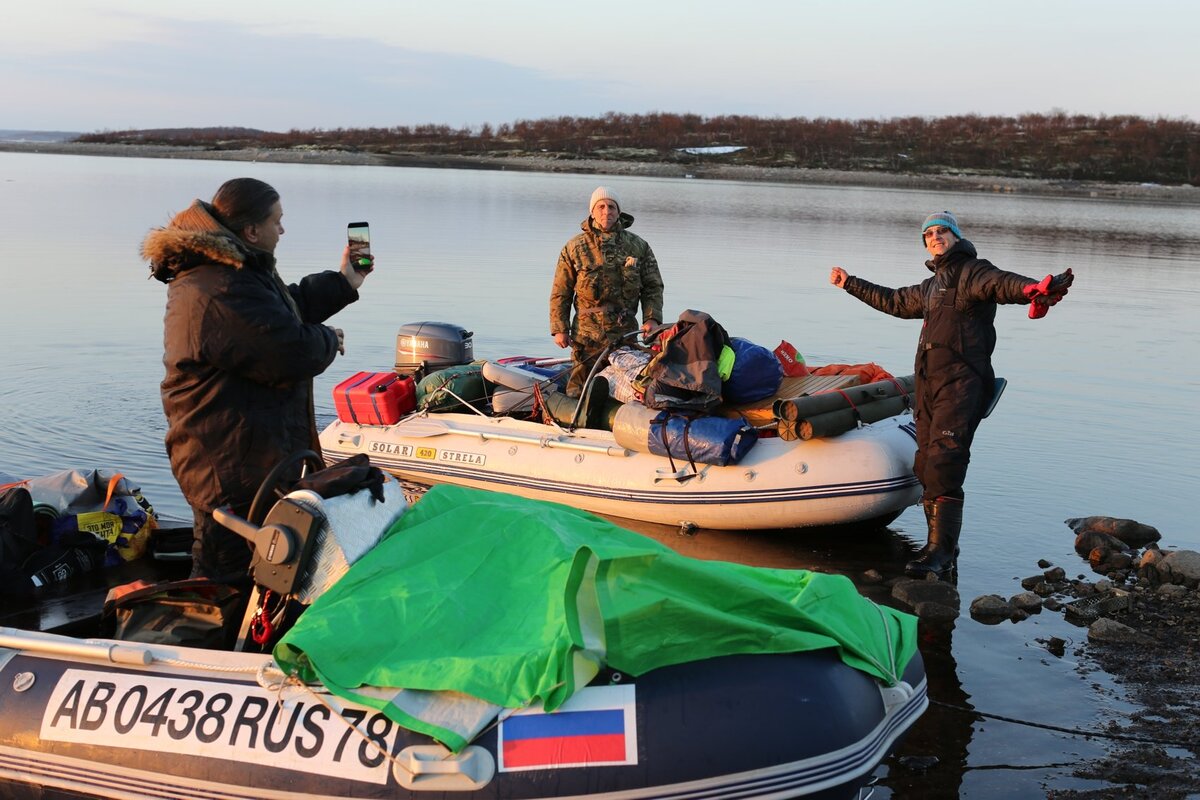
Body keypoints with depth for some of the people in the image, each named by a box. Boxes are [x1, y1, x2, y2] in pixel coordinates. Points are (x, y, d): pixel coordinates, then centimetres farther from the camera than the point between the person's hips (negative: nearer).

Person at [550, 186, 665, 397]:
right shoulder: (575, 248, 4)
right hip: (587, 333, -1)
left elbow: (653, 287, 11)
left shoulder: (638, 246, 8)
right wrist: (559, 329, 0)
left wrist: (652, 318, -5)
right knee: (578, 394, -3)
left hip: (626, 333, 1)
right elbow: (560, 292, 7)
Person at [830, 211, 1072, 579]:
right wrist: (851, 284, 52)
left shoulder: (972, 271, -3)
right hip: (929, 382, 9)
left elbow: (1002, 283, -25)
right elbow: (894, 301, 42)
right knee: (927, 465, 7)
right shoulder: (931, 286, 25)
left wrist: (1034, 289, -47)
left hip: (961, 382, -9)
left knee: (944, 462, -18)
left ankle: (940, 552, -22)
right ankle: (941, 545, 15)